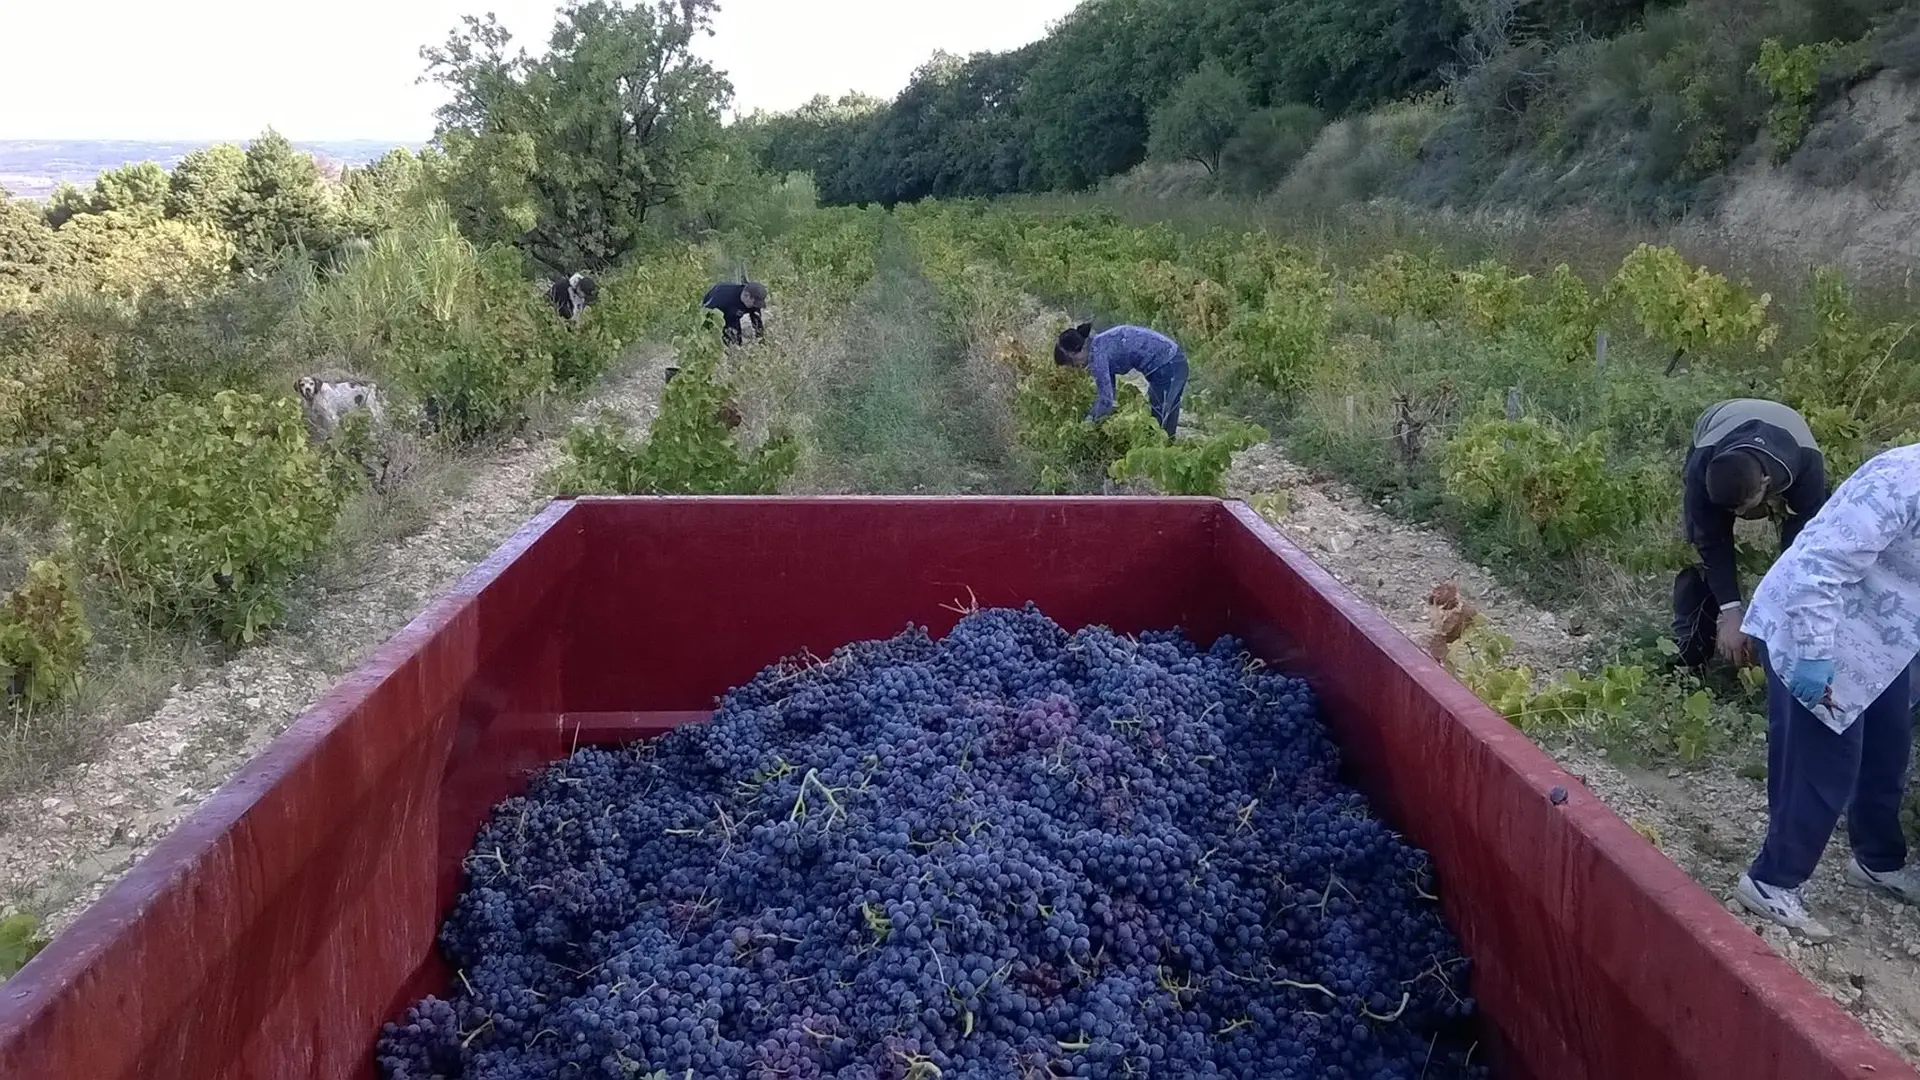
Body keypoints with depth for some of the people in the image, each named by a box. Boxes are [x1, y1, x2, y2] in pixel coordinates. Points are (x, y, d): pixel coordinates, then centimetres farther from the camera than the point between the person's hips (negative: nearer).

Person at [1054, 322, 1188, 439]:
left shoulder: (1096, 353, -14)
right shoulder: (1101, 344, 13)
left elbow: (1106, 401, -16)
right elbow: (1107, 392, 20)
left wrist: (1091, 419, 1)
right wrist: (1091, 414, 22)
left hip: (1166, 368, -10)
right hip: (1172, 362, 10)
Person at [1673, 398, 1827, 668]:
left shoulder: (1806, 466, -44)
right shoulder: (1702, 468, -44)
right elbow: (1713, 543, -33)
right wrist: (1730, 614, -35)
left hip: (1787, 451, 1)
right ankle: (1688, 653, -1)